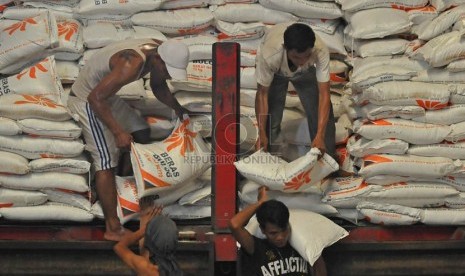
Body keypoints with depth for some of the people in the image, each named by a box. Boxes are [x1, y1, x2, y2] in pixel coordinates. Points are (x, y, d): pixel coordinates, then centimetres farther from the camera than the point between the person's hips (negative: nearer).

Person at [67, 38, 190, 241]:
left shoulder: (159, 52, -7)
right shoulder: (132, 64, -35)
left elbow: (158, 87, 13)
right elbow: (95, 98, -33)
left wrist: (179, 109, 2)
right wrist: (118, 132, -32)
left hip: (106, 95, 10)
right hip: (87, 99, -10)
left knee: (142, 133, 16)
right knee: (106, 160, -13)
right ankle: (113, 229, -10)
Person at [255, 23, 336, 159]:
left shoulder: (321, 51, -42)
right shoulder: (269, 54, -44)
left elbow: (324, 94, -38)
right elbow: (262, 94, -31)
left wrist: (320, 136, -44)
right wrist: (261, 135, -33)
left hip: (306, 72, 1)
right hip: (275, 72, -1)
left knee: (323, 116, -7)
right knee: (270, 118, -11)